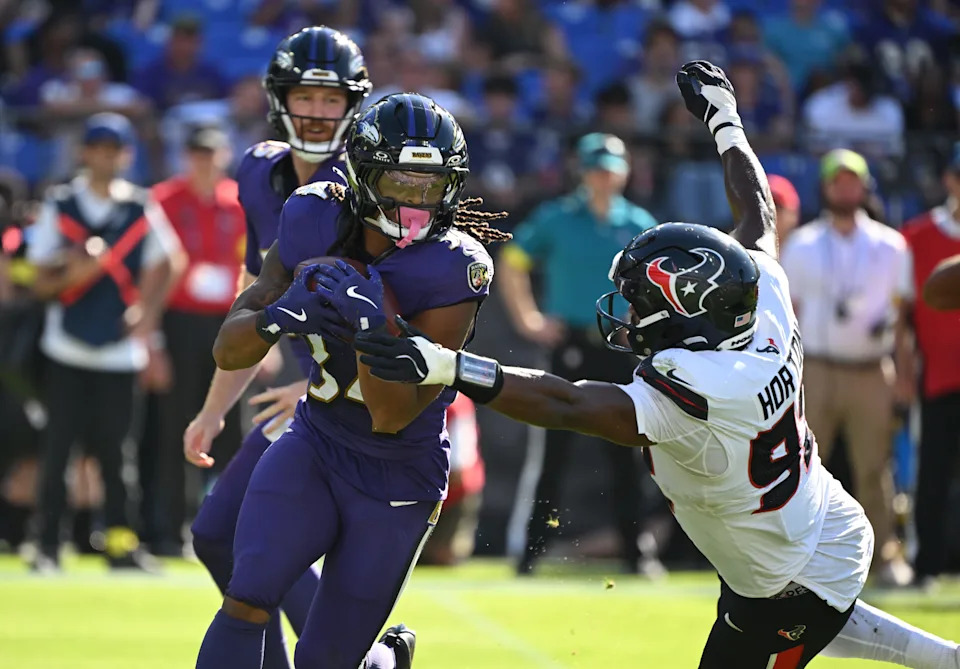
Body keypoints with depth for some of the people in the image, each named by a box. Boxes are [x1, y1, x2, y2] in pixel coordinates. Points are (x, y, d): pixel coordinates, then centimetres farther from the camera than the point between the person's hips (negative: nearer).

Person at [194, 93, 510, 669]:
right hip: (313, 447, 3)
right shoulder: (318, 225, -10)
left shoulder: (454, 270, -22)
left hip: (396, 484, -2)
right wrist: (278, 318, -33)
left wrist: (369, 327, -39)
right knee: (247, 602, -20)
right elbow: (228, 351, -11)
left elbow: (393, 416, -23)